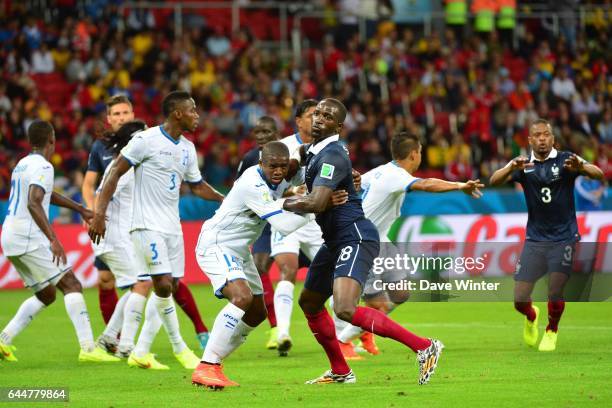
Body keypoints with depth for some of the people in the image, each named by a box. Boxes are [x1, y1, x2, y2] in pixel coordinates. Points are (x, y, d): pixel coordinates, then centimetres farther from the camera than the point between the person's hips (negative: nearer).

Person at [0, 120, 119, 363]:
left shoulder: (23, 164, 19)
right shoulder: (42, 166, -11)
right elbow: (34, 203, -25)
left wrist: (80, 209, 39)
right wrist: (53, 239, -31)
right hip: (29, 238, -9)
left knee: (47, 295, 18)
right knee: (71, 285, -9)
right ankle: (88, 348, -19)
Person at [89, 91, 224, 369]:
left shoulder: (187, 148, 12)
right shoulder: (146, 140, -10)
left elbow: (196, 185, 26)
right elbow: (115, 173, -8)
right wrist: (100, 213, -14)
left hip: (173, 228, 8)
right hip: (148, 225, -8)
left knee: (170, 287, 4)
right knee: (163, 284, -15)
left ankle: (141, 352, 11)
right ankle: (179, 348, -2)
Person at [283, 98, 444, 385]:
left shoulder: (332, 156, -18)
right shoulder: (313, 151, 13)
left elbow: (316, 203, -28)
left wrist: (283, 204, -11)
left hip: (354, 238, -11)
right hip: (335, 241, 11)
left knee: (345, 310, -27)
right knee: (309, 303, 20)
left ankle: (424, 347, -21)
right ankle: (340, 372, 33)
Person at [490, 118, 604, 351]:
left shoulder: (565, 160, -4)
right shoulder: (524, 166, 3)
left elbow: (598, 175, -18)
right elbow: (495, 181, -11)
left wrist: (581, 166, -40)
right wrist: (511, 168, -33)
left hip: (563, 238, -2)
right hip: (535, 239, 2)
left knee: (555, 294, -11)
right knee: (520, 300, -3)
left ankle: (551, 332, 20)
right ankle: (531, 317, 33)